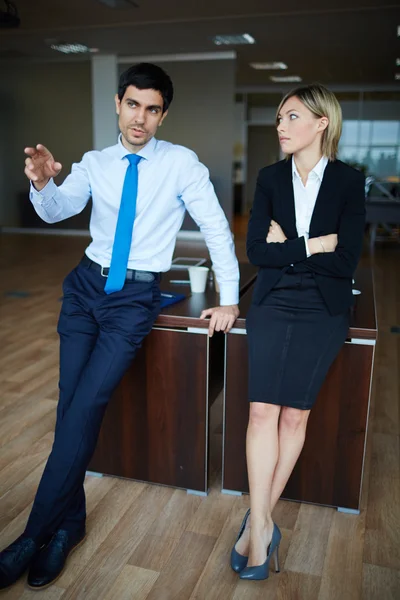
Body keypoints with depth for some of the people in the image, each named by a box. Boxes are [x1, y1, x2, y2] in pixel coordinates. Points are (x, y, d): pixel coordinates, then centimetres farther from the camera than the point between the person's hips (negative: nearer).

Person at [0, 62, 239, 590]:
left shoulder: (181, 162, -3)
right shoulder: (95, 164, 7)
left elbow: (216, 228, -2)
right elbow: (57, 210, -6)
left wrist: (229, 299, -5)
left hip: (136, 296, -4)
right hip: (87, 286, 4)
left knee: (85, 408, -12)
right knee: (69, 406, 0)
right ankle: (68, 524, 17)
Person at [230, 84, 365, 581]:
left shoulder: (349, 182, -2)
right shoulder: (271, 178, 5)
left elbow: (345, 262, -11)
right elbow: (255, 251, -5)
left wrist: (286, 247, -9)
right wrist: (312, 247, -11)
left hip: (322, 314, -1)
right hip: (272, 306, 2)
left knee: (295, 413, 2)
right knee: (263, 409, -7)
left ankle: (259, 520, 17)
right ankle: (262, 525, 3)